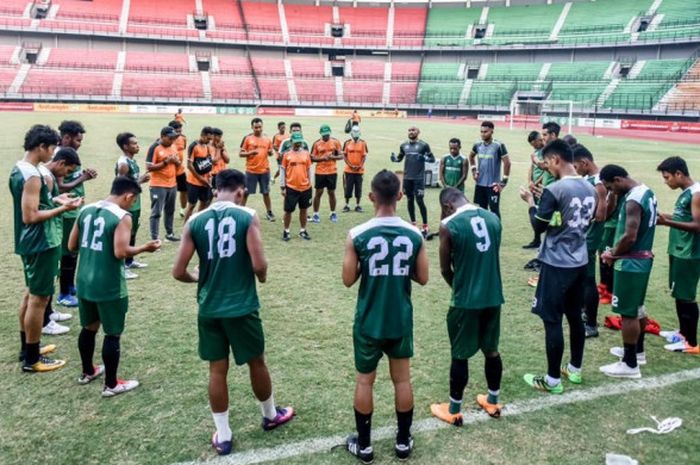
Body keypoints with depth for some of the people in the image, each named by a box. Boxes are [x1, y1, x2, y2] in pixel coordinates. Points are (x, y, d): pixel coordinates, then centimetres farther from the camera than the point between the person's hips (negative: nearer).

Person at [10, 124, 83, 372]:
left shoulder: (18, 169, 9)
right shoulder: (32, 176, -22)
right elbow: (30, 217, -24)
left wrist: (53, 200, 13)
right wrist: (62, 209, -19)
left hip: (30, 242, 11)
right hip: (41, 244, -11)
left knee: (31, 293, 19)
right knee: (39, 298, -2)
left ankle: (27, 347, 32)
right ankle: (32, 359, 7)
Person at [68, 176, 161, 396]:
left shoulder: (86, 210, 6)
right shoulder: (122, 217, -16)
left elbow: (72, 245, 9)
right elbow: (121, 252, -24)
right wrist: (145, 248, -9)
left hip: (84, 282, 7)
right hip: (109, 287, -7)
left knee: (89, 328, 23)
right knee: (113, 334, 6)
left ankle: (87, 372, 40)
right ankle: (111, 385, 16)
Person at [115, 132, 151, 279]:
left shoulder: (132, 161, 10)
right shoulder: (123, 164, -20)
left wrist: (142, 179, 4)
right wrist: (140, 181, -21)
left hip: (135, 204, 10)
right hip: (127, 205, -10)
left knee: (133, 233, 20)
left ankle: (130, 261, 34)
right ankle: (122, 267, 4)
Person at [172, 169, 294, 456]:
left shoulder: (195, 221, 0)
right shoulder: (247, 216, -10)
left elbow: (178, 272, -1)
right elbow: (259, 264, -17)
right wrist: (262, 276, 6)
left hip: (209, 309, 3)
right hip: (242, 307, -2)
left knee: (217, 370, 13)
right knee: (256, 362, 18)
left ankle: (223, 436, 24)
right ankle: (270, 415, 39)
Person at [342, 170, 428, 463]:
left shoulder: (357, 235, -14)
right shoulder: (414, 235, -7)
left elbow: (348, 280, -8)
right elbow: (422, 278, 0)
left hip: (369, 322, -2)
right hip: (401, 321, 2)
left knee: (364, 381, 13)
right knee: (402, 379, 16)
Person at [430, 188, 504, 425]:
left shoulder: (449, 226, -12)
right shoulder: (493, 218, 4)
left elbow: (445, 269, -4)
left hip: (465, 300, -5)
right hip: (493, 296, 5)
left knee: (460, 356, 9)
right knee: (492, 350, 20)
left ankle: (454, 411, 23)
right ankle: (493, 402, 37)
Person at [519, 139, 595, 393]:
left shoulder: (554, 190, -19)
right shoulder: (590, 188, 5)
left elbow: (539, 227, -14)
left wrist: (530, 202, 2)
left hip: (557, 264, -8)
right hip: (580, 262, 8)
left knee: (552, 321, 1)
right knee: (575, 316, 18)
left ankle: (553, 380, 10)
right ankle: (575, 369, 31)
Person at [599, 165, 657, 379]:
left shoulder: (633, 200, -23)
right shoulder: (646, 192, 9)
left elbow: (630, 237, -27)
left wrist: (612, 254, -10)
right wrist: (616, 249, 10)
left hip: (631, 263, -10)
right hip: (644, 258, 10)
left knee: (628, 313, -2)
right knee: (637, 308, 22)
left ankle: (630, 364, 6)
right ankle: (637, 350, 36)